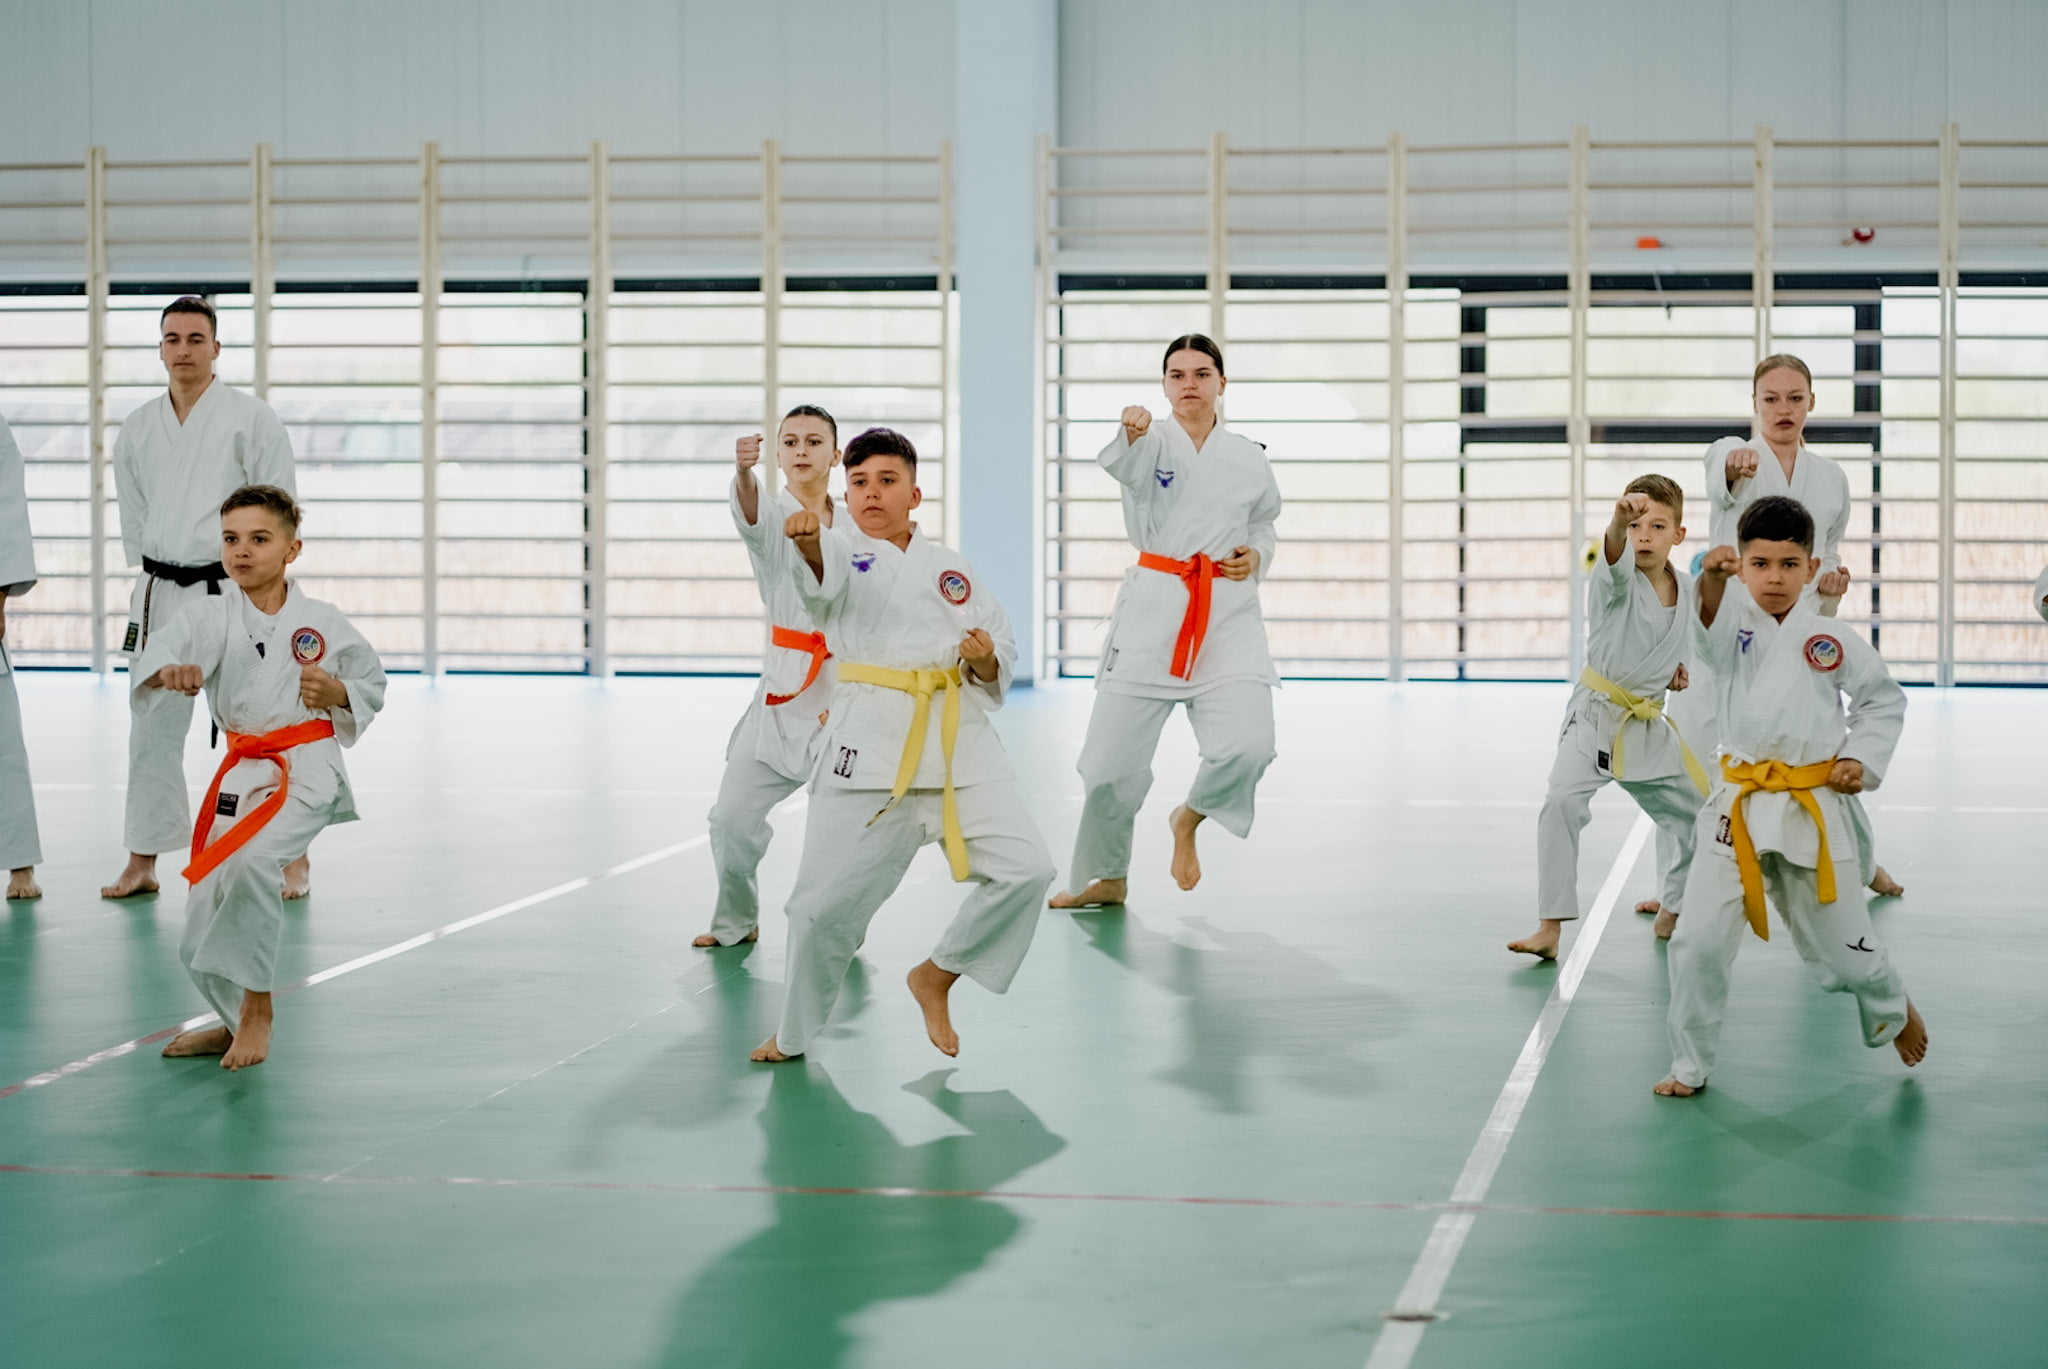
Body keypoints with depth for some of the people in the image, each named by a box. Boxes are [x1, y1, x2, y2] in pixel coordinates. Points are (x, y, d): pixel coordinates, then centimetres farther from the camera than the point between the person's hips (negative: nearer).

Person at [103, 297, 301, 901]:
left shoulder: (251, 418, -4)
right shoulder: (138, 428, 9)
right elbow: (133, 514, 18)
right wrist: (154, 579, 10)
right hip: (159, 595, 4)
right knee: (153, 730, 8)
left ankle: (292, 857, 7)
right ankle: (142, 863, 17)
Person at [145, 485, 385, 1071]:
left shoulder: (321, 621, 0)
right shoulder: (212, 615, -1)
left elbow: (373, 684, 13)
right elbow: (167, 646, -22)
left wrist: (339, 692, -9)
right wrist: (170, 670, -46)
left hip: (306, 771, -4)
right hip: (241, 775, 4)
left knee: (252, 862, -32)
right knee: (204, 937, 6)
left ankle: (256, 1007, -14)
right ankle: (238, 1022, 34)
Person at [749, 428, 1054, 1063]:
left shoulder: (952, 567, 14)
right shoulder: (841, 552, 3)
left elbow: (1001, 651, 18)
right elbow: (824, 569, -23)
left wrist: (988, 661, -7)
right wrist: (807, 537, -47)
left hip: (960, 739, 3)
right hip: (869, 741, -3)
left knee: (1023, 869, -7)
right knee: (827, 899, -4)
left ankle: (936, 977, 15)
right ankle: (793, 1032, 19)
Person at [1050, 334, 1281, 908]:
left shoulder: (1248, 458, 9)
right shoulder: (1153, 441, -1)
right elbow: (1125, 465, -25)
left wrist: (1255, 557, 1)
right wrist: (1133, 432, -49)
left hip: (1228, 611, 1)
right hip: (1153, 608, -1)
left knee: (1248, 745, -18)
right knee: (1113, 756, 0)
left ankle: (1190, 817, 16)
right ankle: (1105, 877, 23)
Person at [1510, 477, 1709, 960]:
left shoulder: (1688, 593, 3)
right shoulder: (1615, 580, -12)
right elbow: (1615, 558, -38)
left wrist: (1675, 670, 2)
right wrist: (1619, 521, -60)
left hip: (1649, 725, 6)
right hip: (1596, 716, -5)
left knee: (1698, 816, 13)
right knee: (1562, 802, -27)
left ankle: (1673, 909, 37)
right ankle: (1549, 928, -23)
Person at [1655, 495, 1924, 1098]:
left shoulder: (1833, 640, -1)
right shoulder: (1735, 624, -3)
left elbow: (1885, 699, 13)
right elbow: (1709, 619, -29)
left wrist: (1863, 759, 0)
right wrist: (1713, 579, -49)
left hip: (1815, 809, 0)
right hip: (1741, 806, 0)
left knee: (1840, 941, 11)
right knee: (1699, 940, -8)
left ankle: (1896, 1011, 43)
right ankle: (1690, 1065, 10)